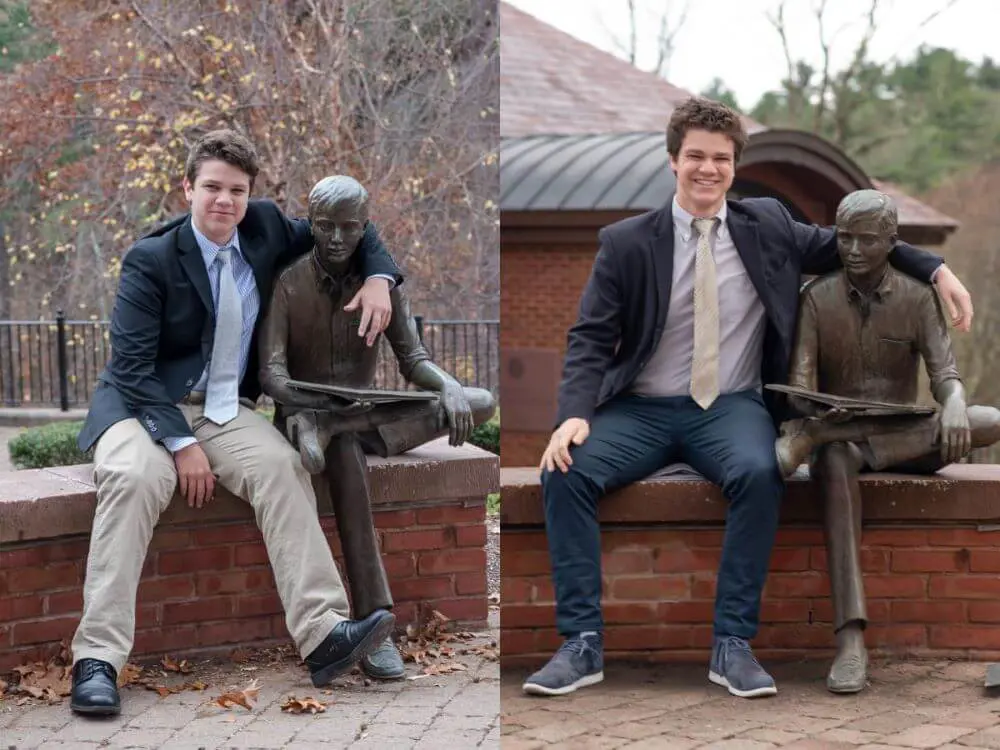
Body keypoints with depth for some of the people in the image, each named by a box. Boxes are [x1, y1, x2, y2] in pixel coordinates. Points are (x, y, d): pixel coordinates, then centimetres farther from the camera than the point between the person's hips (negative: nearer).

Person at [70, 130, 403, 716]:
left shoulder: (265, 228, 5)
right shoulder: (151, 260, -8)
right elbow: (132, 365, -13)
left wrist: (378, 278, -2)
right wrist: (182, 444, -22)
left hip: (227, 411, 4)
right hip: (144, 405, -4)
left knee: (282, 468, -28)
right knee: (135, 478, -36)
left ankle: (324, 635, -34)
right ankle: (97, 661, -36)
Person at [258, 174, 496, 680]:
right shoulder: (286, 284, -7)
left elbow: (413, 359, -4)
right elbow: (270, 372, -16)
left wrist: (450, 387, -28)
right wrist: (301, 405, -39)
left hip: (366, 410, 3)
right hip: (304, 408, -3)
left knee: (480, 404, -21)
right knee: (345, 456, -40)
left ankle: (327, 428, -34)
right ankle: (373, 622, -46)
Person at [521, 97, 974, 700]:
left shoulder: (767, 226, 8)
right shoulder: (626, 243, 2)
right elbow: (591, 340, -1)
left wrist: (937, 269, 7)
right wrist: (574, 415, -18)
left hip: (731, 408, 0)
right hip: (641, 411, 0)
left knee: (760, 474, -34)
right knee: (566, 472, -27)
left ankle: (733, 645, -24)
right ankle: (583, 644, -21)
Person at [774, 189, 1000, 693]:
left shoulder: (917, 298, 1)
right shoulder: (816, 299, -1)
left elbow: (945, 373, -10)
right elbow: (799, 383, -11)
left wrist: (953, 408, -35)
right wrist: (810, 411, -36)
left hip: (907, 440, 1)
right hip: (839, 437, -1)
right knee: (834, 463, -39)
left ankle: (809, 441, -35)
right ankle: (850, 640, -50)